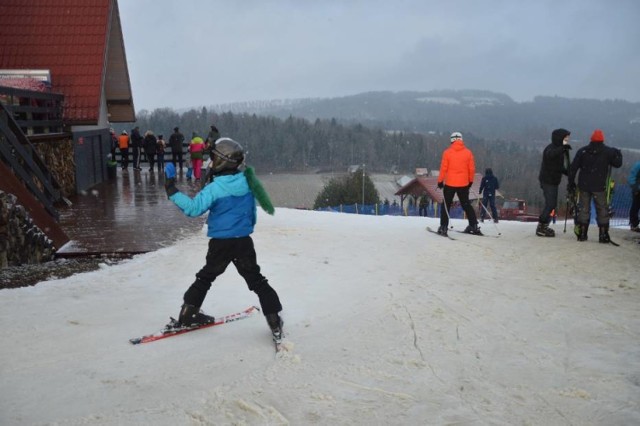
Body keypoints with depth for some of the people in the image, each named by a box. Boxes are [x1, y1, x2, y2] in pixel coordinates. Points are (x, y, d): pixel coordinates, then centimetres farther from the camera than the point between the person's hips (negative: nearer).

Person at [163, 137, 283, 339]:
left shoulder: (215, 188, -16)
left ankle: (188, 313, 26)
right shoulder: (247, 181, -2)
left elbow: (193, 208, -23)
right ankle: (275, 321, 5)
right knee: (257, 280, 10)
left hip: (220, 243, -2)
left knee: (205, 277, 20)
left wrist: (172, 191, -18)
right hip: (244, 241, 3)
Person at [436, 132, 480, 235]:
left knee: (446, 205, 9)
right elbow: (472, 169, 2)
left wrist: (440, 181, 2)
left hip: (450, 184, -2)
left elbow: (443, 168, -8)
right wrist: (470, 181, 15)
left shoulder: (447, 152, -8)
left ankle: (443, 227, 5)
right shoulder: (468, 152, -2)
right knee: (466, 204, 15)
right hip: (464, 184, 2)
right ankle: (474, 226, 14)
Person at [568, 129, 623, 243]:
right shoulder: (608, 151, -2)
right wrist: (618, 154, 24)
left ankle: (582, 234, 9)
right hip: (599, 187, -2)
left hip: (584, 186, 2)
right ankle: (603, 235, 4)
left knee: (583, 209, 9)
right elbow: (618, 163, 4)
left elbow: (573, 168, 2)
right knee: (602, 210, 6)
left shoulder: (582, 151, 4)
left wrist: (571, 183, 8)